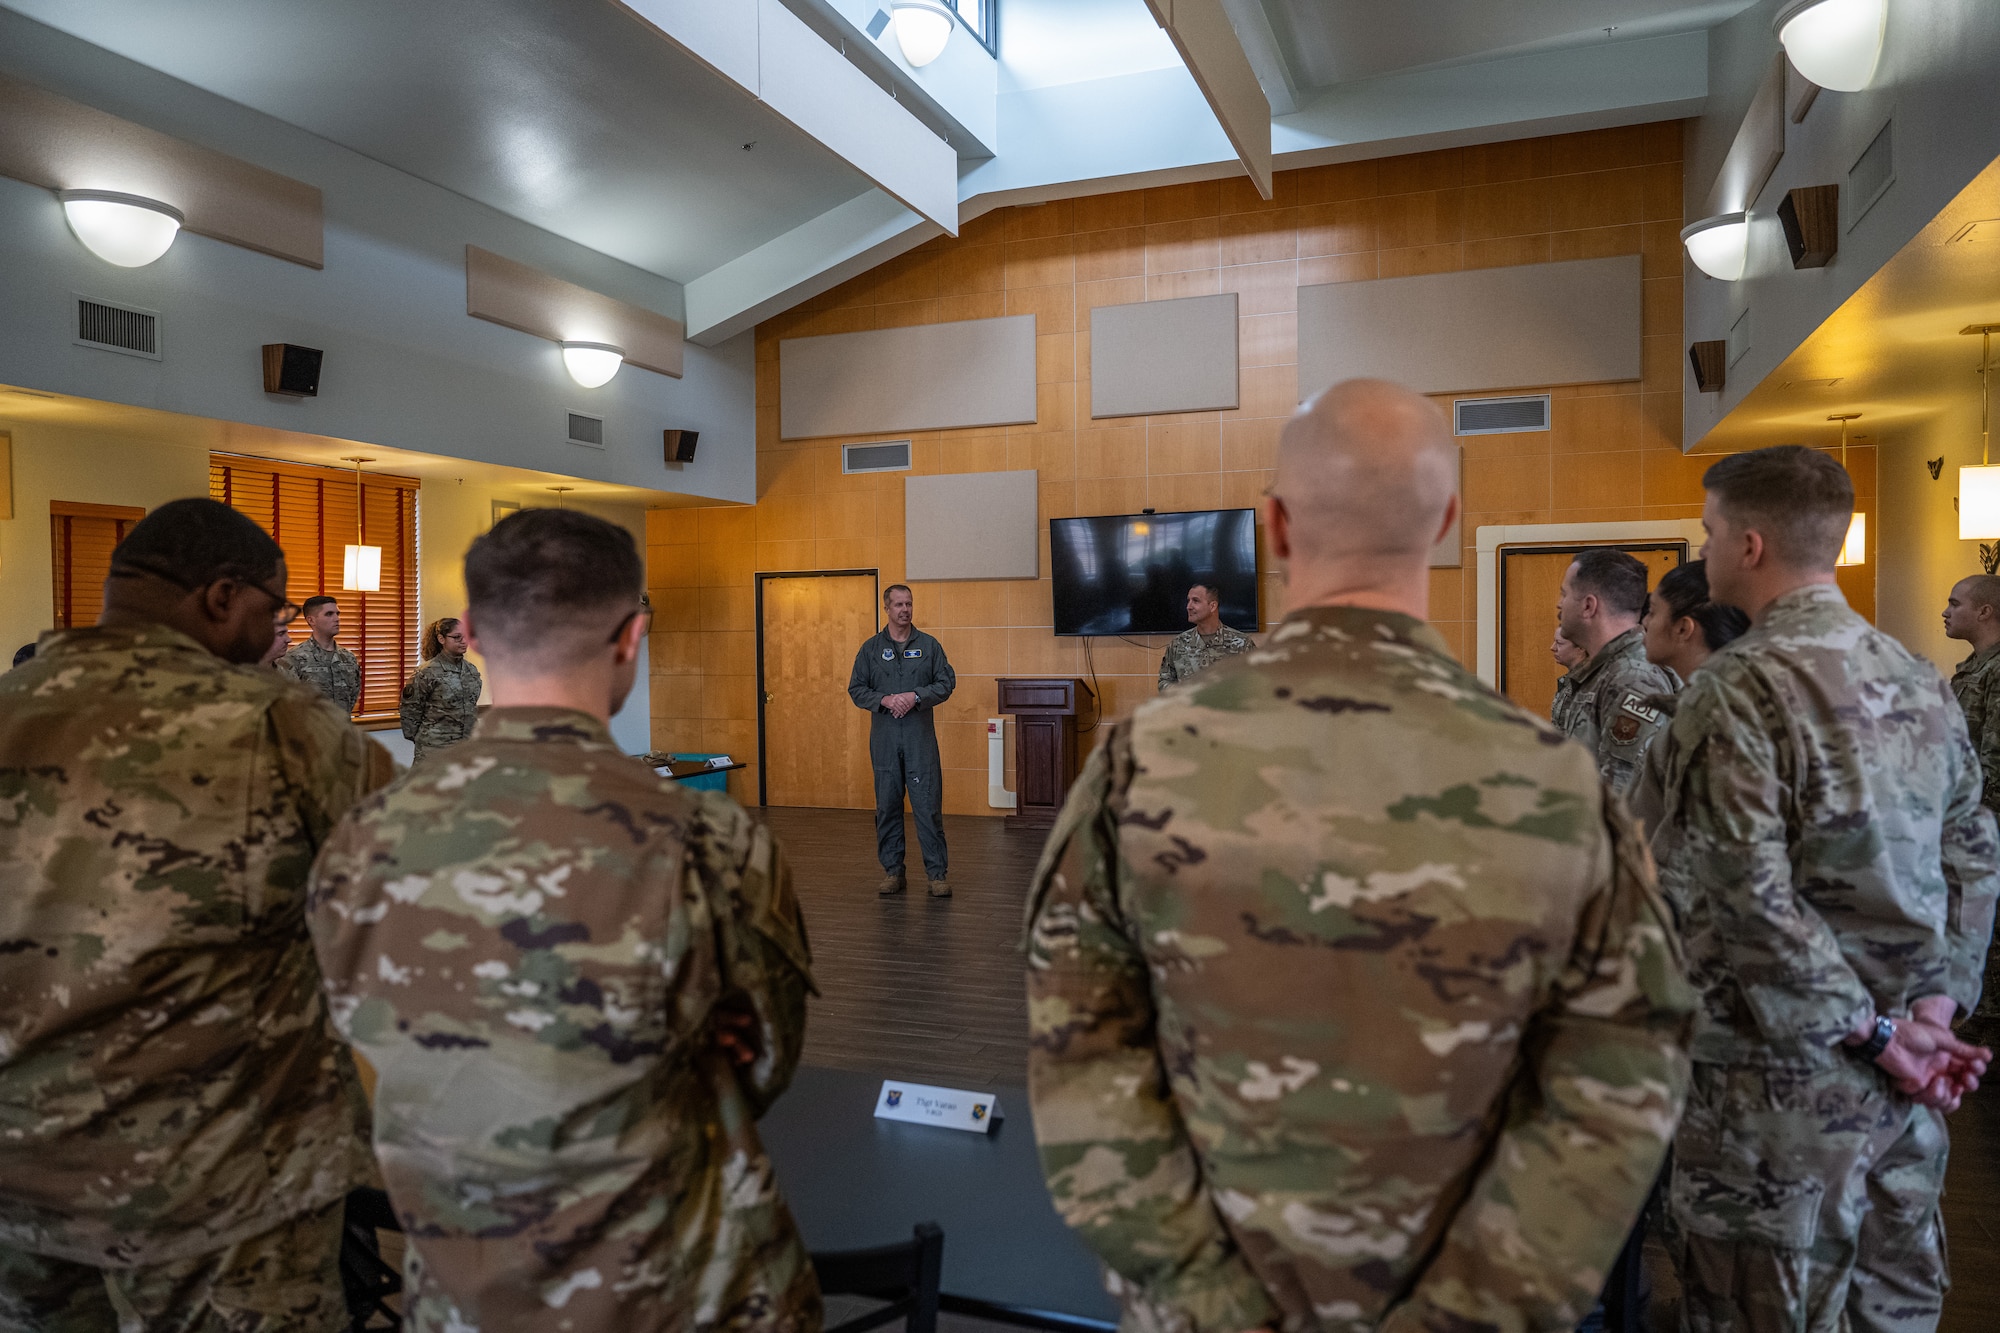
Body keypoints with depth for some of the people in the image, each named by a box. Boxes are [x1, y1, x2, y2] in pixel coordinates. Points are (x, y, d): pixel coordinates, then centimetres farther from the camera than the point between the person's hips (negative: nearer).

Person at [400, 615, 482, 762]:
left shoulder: (472, 670, 8)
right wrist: (415, 737, 2)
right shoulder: (428, 672, -9)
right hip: (435, 747, -5)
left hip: (467, 744, 5)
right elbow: (410, 709, -3)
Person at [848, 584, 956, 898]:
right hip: (884, 736, 1)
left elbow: (947, 682, 3)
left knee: (928, 803, -4)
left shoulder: (929, 645, 6)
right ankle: (892, 870, 16)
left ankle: (938, 872, 1)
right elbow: (856, 689, 6)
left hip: (920, 734, -1)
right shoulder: (871, 648, 8)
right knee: (887, 805, 6)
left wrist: (916, 696, -12)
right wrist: (885, 700, -11)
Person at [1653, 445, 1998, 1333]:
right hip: (1902, 1090, 7)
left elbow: (1745, 893, -23)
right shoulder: (1920, 681, 7)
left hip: (1782, 1070, -7)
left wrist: (1868, 1028, -12)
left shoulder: (1738, 686, -17)